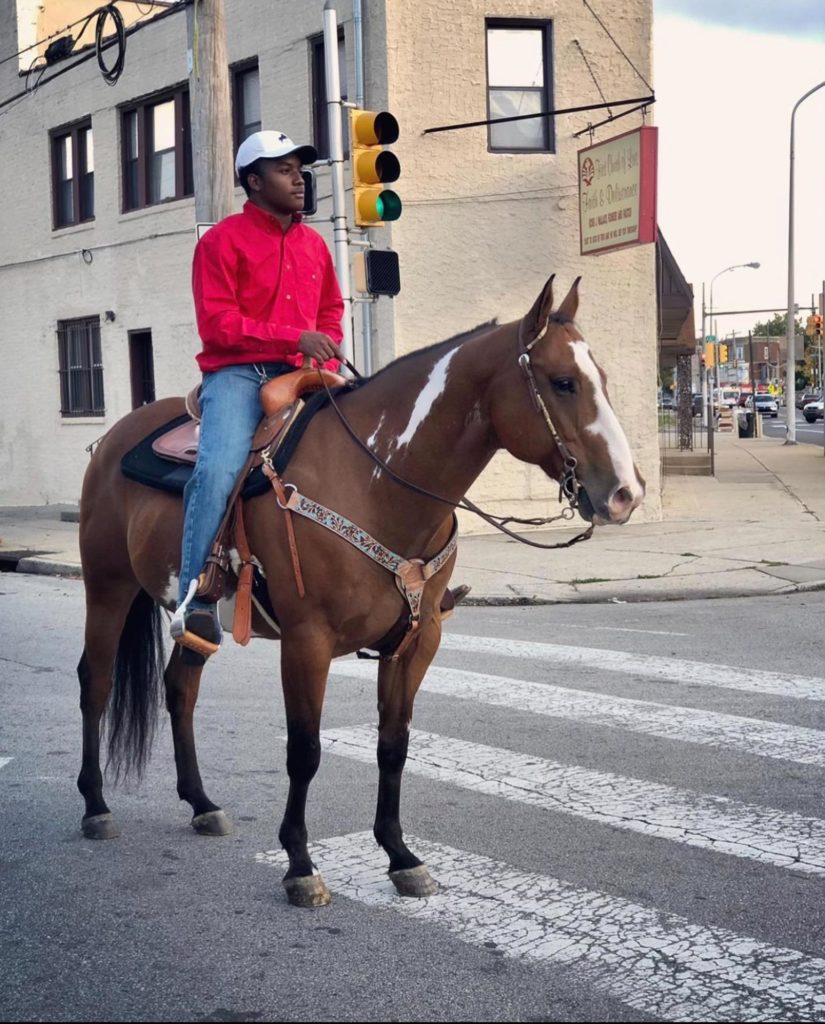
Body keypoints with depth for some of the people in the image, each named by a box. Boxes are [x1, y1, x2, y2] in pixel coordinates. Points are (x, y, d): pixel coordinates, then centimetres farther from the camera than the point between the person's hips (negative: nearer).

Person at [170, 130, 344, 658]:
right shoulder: (223, 240, -1)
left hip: (299, 376, 6)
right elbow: (217, 323, -9)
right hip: (237, 373, -6)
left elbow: (332, 311, 24)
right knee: (219, 470, -29)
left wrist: (327, 358, 3)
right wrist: (294, 337, -17)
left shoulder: (315, 244, 17)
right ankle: (196, 601, -25)